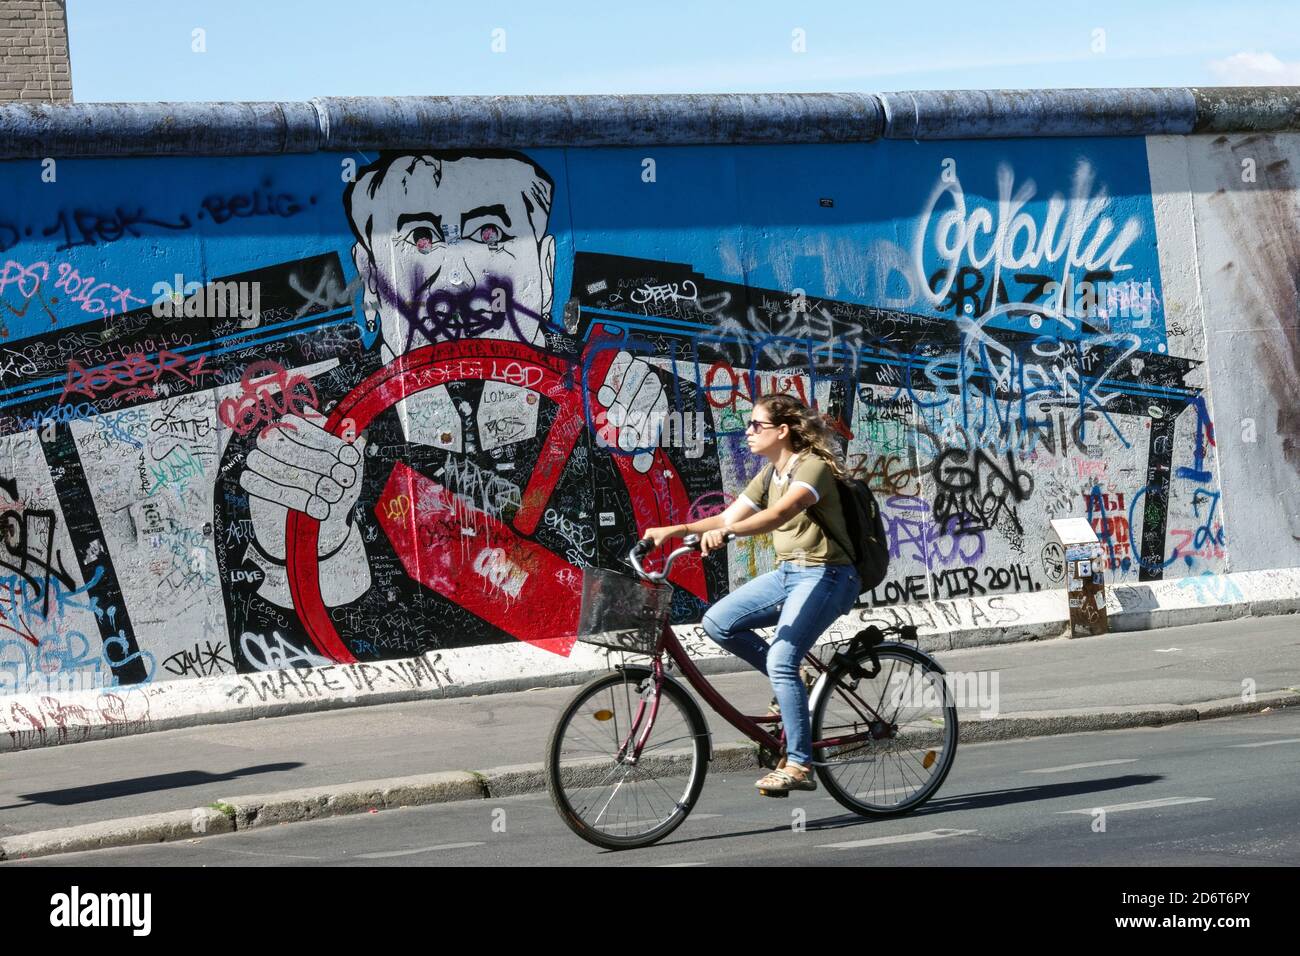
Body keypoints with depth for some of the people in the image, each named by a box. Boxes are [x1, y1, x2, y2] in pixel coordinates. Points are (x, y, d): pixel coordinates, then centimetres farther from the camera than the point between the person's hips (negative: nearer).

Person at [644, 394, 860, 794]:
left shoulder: (813, 466, -15)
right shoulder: (770, 476, 13)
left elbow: (781, 513, -33)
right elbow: (729, 518, 10)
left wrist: (724, 533, -46)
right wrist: (675, 530, -3)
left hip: (826, 575, -9)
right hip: (787, 572, 9)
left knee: (781, 660, -23)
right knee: (718, 622, -7)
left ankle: (799, 766, -18)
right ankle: (791, 687, 6)